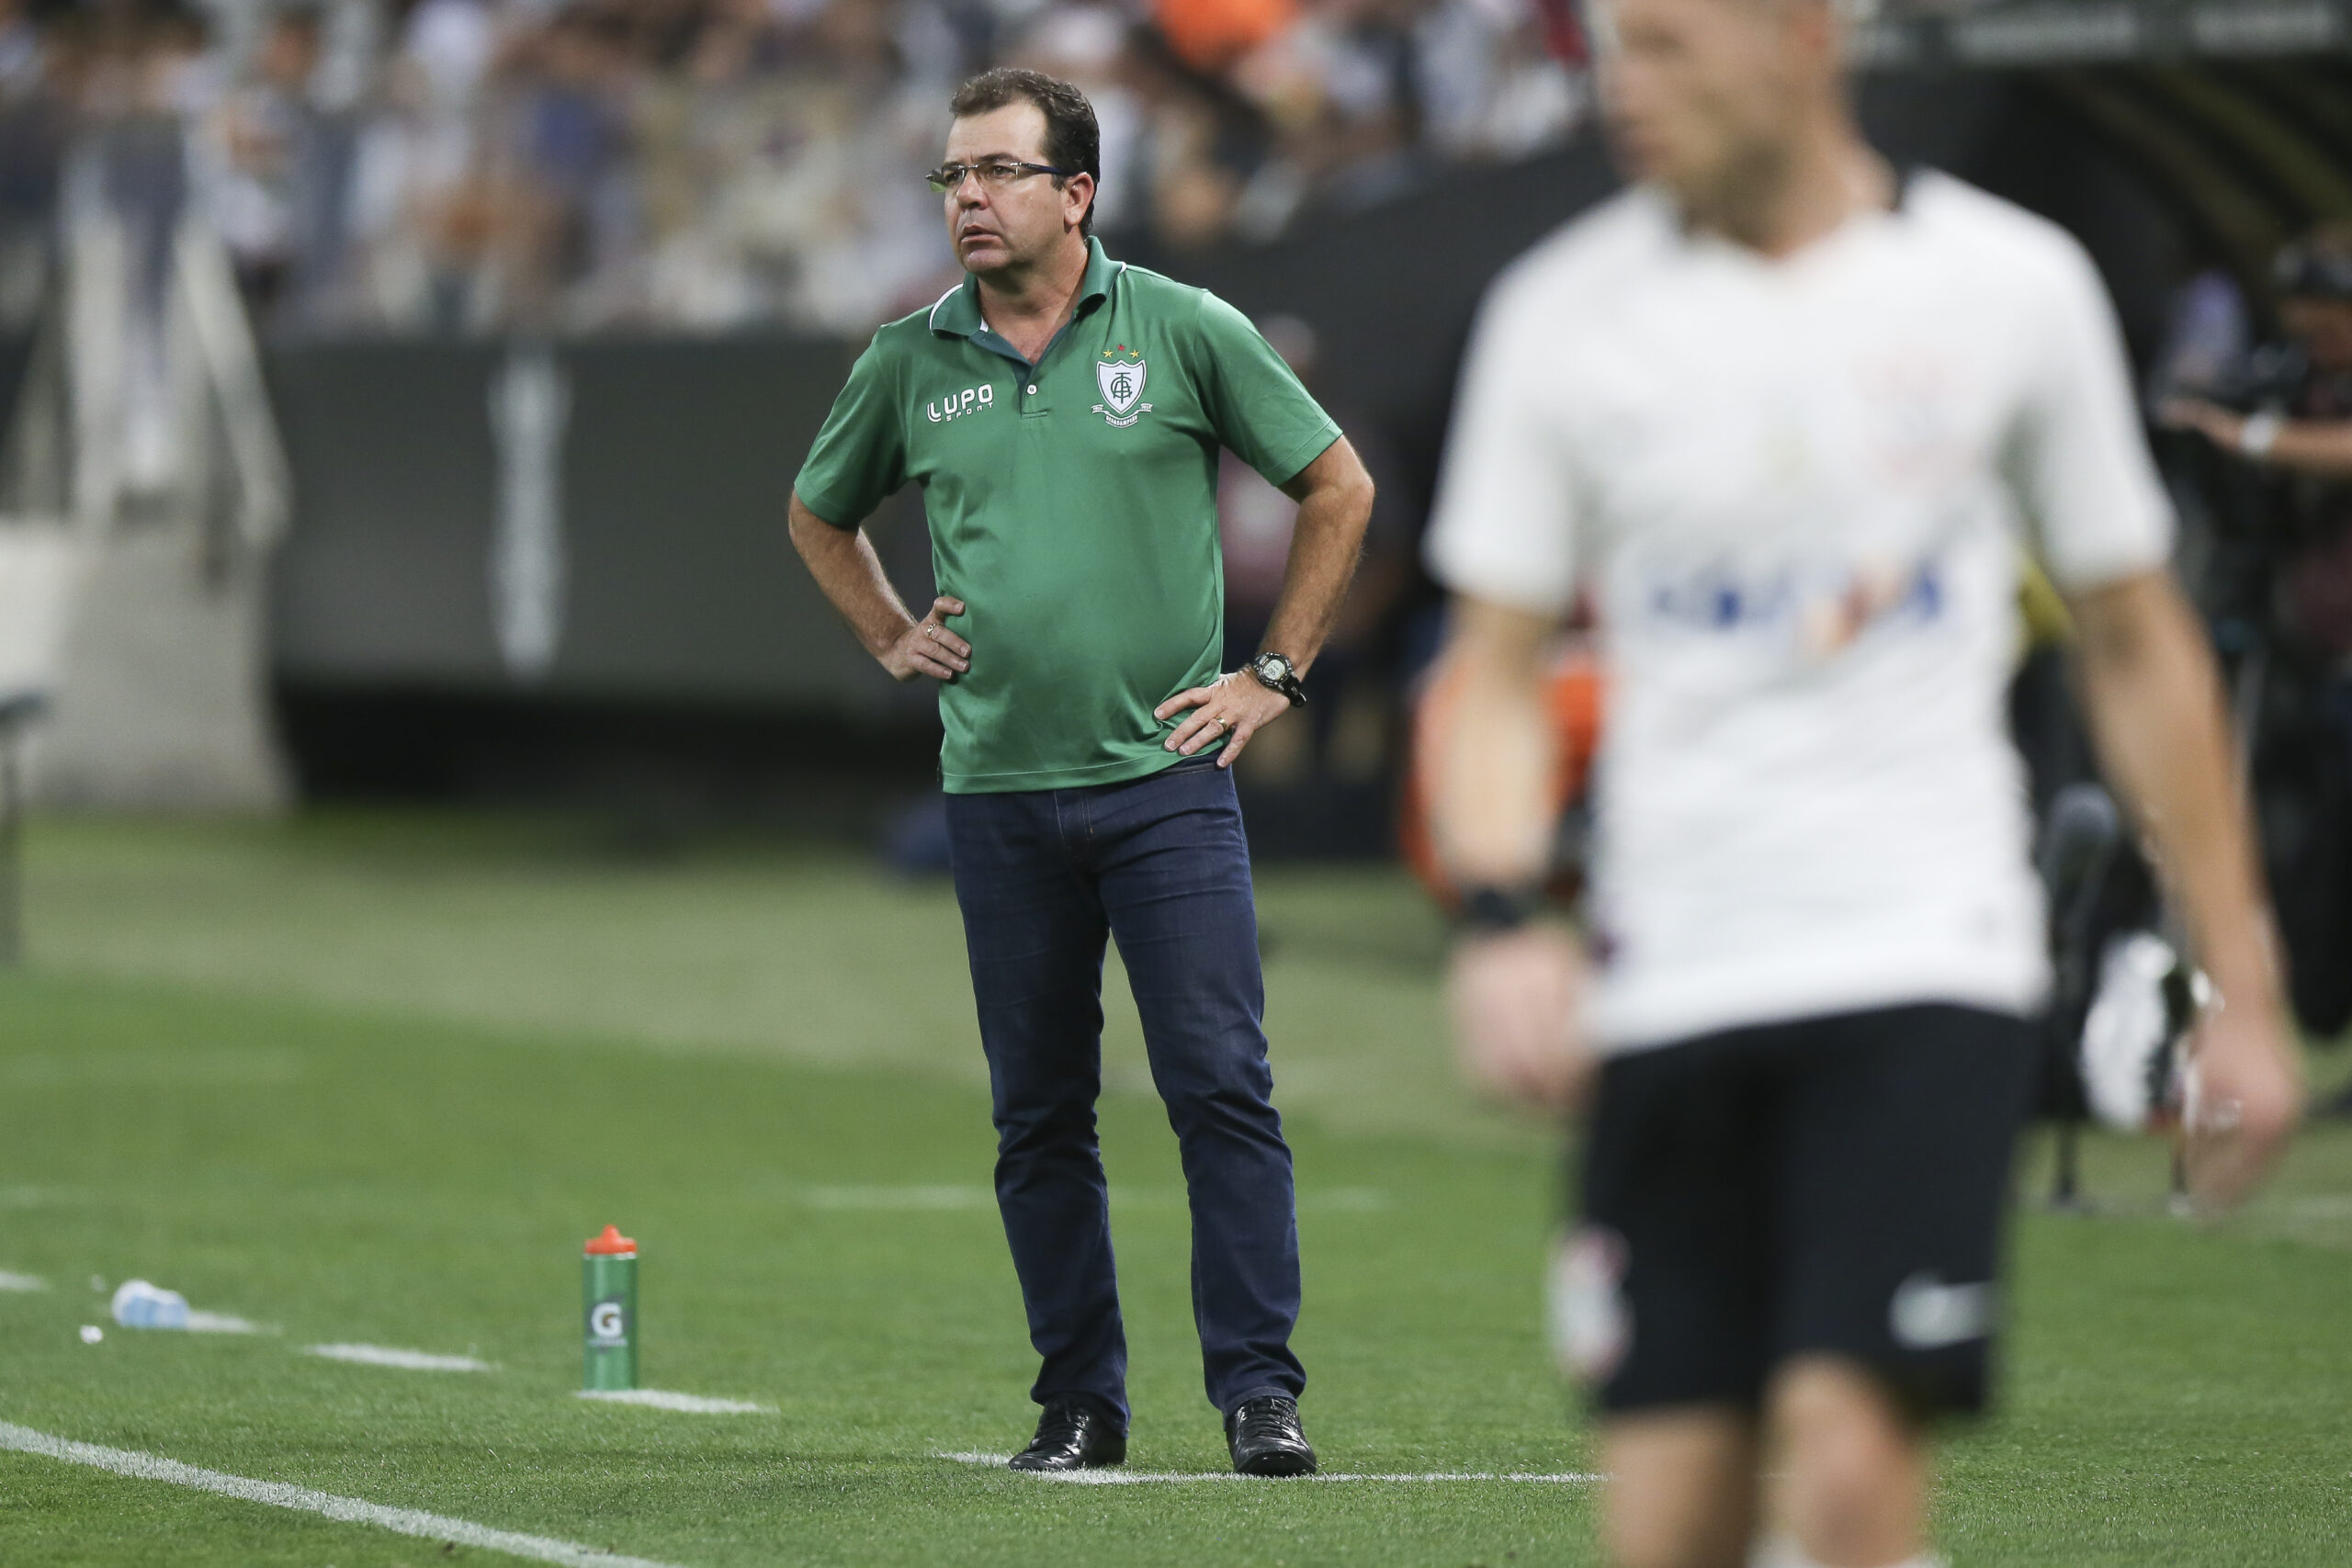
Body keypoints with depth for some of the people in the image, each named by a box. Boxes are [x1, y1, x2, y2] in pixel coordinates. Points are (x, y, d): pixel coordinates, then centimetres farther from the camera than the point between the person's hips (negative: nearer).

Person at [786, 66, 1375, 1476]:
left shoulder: (1184, 330, -1)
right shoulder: (912, 363, 7)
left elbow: (1339, 487, 7)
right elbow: (820, 515, 26)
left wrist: (1277, 672, 3)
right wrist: (892, 640, 12)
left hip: (1166, 777, -3)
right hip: (997, 788, 3)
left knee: (1222, 1087, -8)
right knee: (1039, 1118, 6)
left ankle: (1260, 1391, -4)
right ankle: (1079, 1402, 13)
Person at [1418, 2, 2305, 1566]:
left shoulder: (2012, 284, 2)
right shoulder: (1564, 311, 3)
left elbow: (2137, 643, 11)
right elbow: (1497, 666, 7)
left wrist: (2241, 986, 10)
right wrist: (1500, 920, -12)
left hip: (1926, 964, -2)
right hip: (1666, 986, 2)